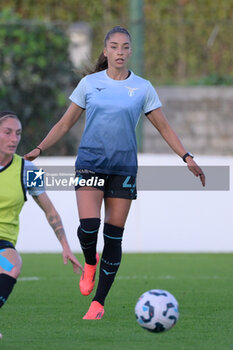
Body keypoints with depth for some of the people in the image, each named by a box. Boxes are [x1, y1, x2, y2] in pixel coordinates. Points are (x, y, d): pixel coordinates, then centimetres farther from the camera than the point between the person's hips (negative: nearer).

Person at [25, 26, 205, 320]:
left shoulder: (142, 88, 4)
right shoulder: (89, 83, 5)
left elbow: (164, 128, 8)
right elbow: (65, 123, 10)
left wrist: (187, 158, -1)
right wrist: (39, 149, 1)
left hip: (124, 167, 1)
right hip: (90, 163, -1)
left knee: (114, 237, -2)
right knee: (89, 226, -19)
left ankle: (98, 303, 8)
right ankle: (90, 263, 16)